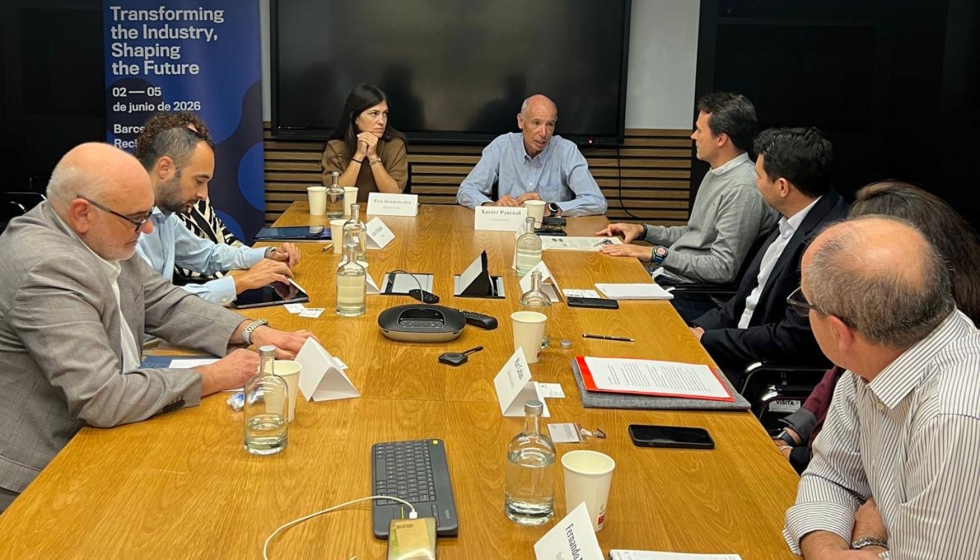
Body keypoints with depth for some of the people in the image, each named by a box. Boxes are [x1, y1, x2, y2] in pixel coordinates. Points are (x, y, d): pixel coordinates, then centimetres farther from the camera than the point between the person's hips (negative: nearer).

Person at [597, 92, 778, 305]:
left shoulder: (743, 189, -19)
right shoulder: (716, 174, 13)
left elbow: (723, 268, -22)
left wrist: (657, 254, -19)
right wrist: (643, 230, 12)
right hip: (667, 276, 10)